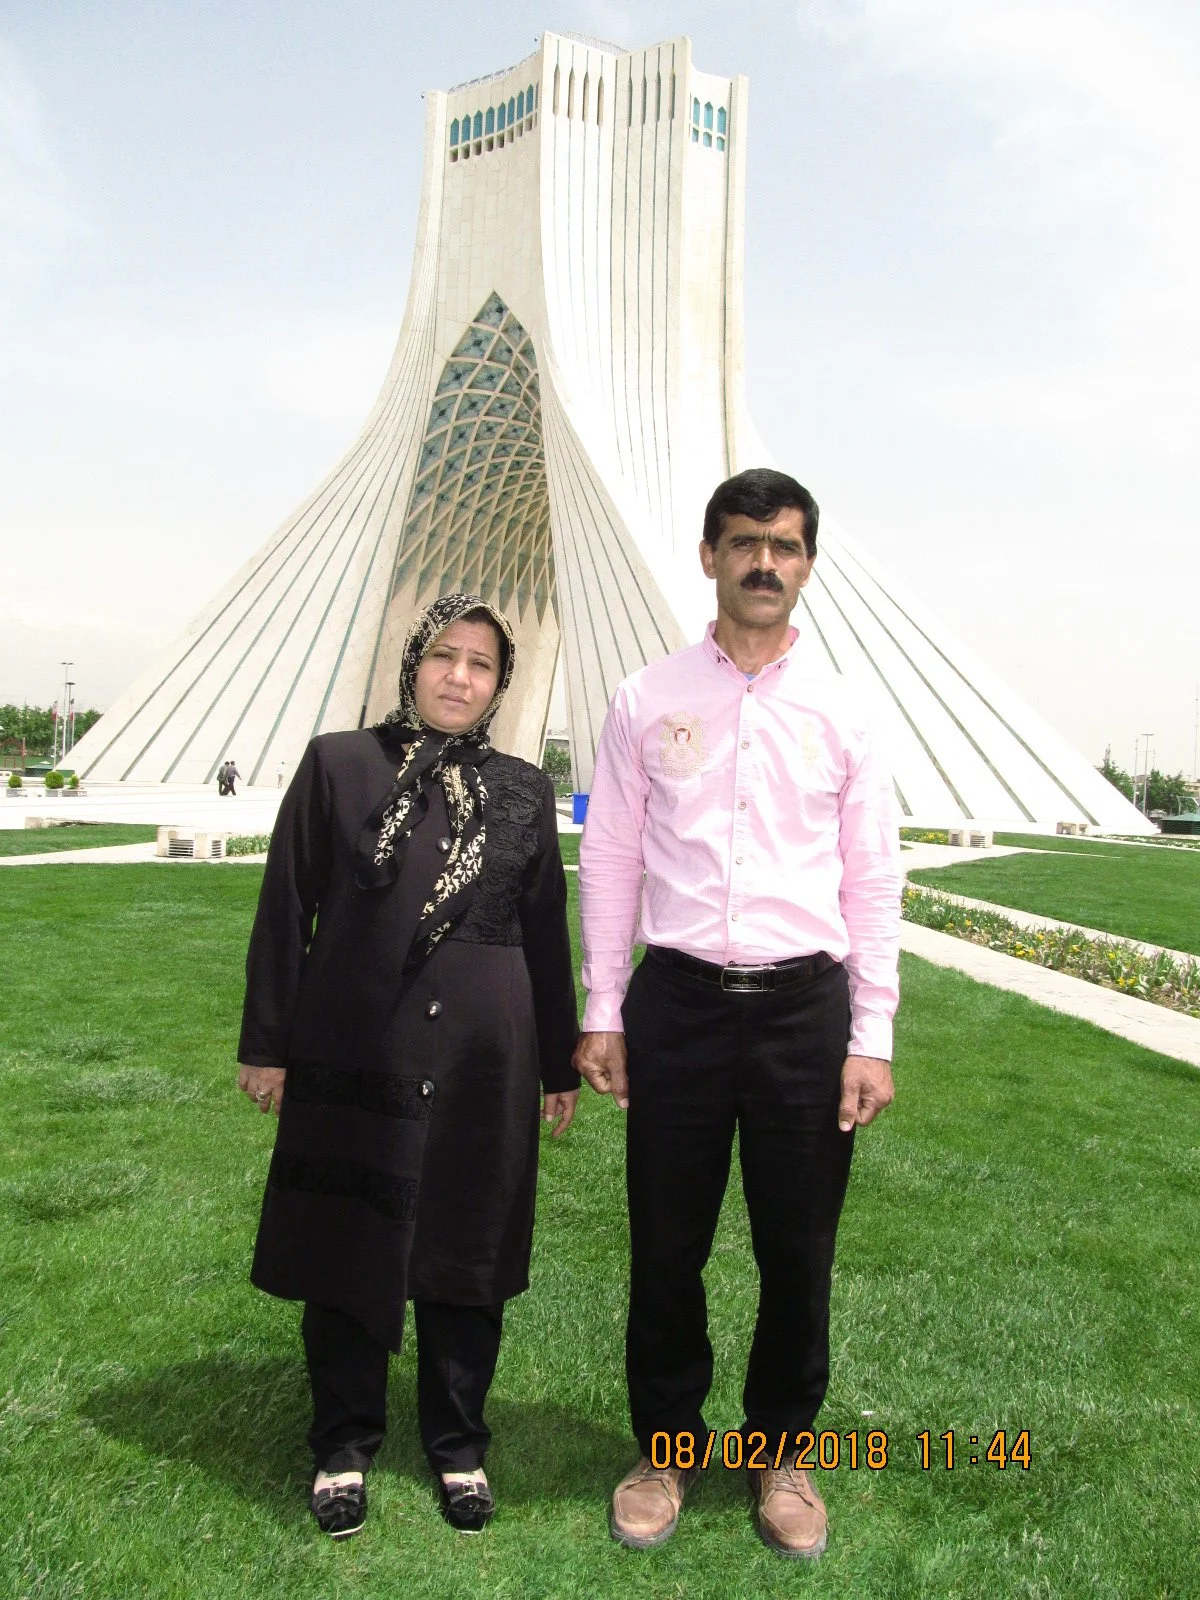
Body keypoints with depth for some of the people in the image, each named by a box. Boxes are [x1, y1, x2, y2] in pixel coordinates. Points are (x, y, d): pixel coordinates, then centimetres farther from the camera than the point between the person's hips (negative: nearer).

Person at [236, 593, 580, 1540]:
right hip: (351, 1058, -1)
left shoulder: (524, 791, 3)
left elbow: (547, 932, 6)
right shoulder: (338, 765, -1)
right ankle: (344, 1446, 35)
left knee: (464, 1258, 13)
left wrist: (561, 1064, 8)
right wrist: (268, 1045, 0)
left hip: (479, 1064, 1)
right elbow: (285, 911, 1)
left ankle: (458, 1444, 35)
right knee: (345, 1255, 12)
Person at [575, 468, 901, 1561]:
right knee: (666, 1248, 12)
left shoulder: (841, 716, 3)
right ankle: (667, 1449, 36)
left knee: (798, 1254, 13)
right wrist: (602, 1014, 3)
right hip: (678, 1000, 0)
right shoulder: (647, 703, 3)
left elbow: (874, 884, 4)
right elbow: (609, 862, 4)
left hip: (806, 1005, 1)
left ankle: (782, 1455, 38)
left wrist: (873, 1040, 0)